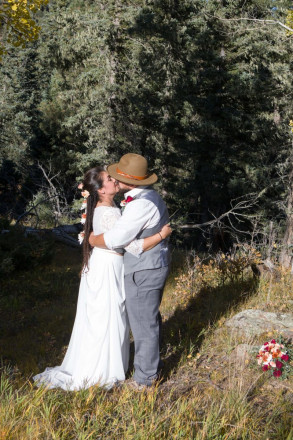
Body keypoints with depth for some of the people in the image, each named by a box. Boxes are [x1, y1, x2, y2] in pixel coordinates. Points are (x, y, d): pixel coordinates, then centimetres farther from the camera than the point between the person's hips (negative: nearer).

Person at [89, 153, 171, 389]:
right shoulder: (152, 196, 6)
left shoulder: (141, 204, -26)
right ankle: (153, 367, 39)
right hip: (155, 265, 10)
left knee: (143, 324, 2)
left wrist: (92, 239, -8)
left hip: (144, 272, -10)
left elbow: (115, 239, -26)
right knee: (151, 319, 22)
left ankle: (144, 378, 16)